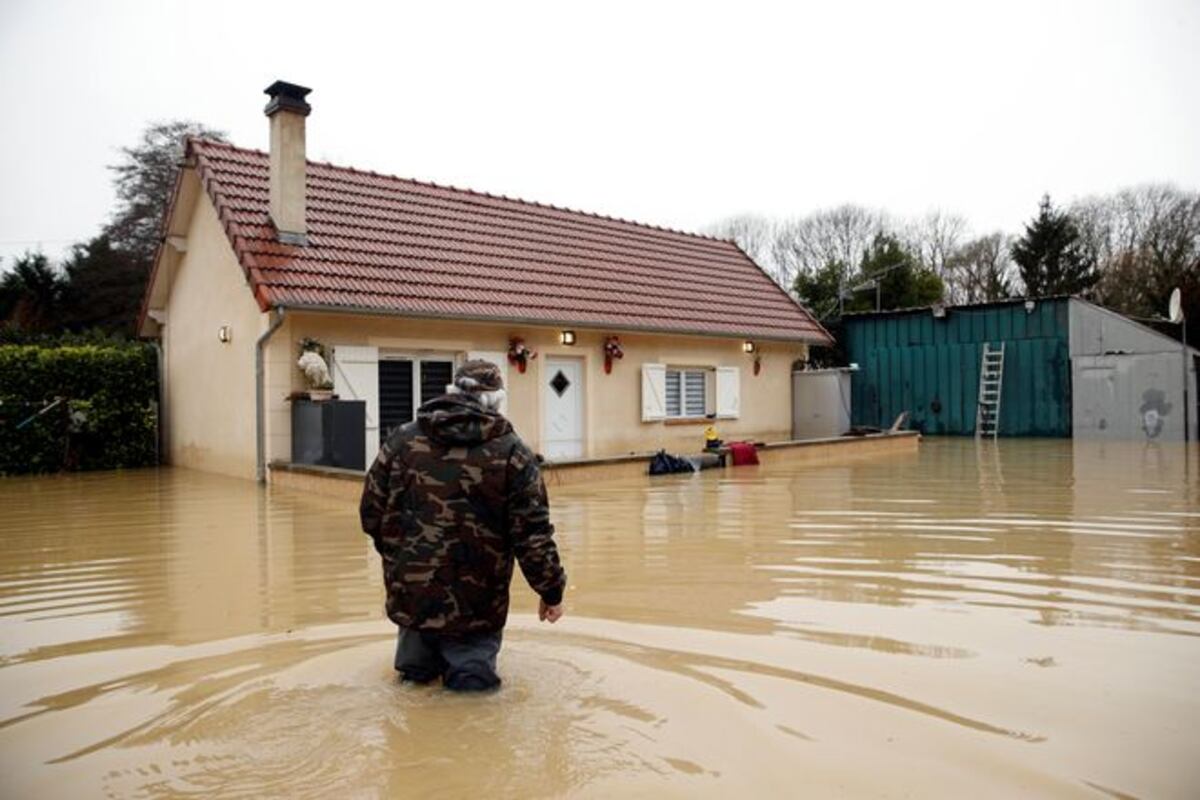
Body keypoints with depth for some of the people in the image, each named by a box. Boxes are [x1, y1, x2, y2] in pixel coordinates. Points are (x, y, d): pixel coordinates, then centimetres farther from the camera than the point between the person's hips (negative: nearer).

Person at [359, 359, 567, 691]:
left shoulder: (400, 441, -1)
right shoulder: (512, 452, -8)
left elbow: (372, 514, 5)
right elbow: (533, 535, -10)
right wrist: (551, 590, 4)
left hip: (410, 593, 4)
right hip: (476, 604, -4)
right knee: (476, 646, 21)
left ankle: (416, 653, 11)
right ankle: (467, 661, -6)